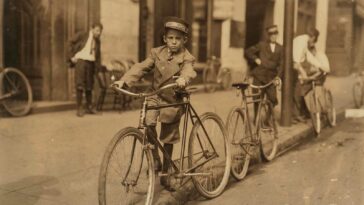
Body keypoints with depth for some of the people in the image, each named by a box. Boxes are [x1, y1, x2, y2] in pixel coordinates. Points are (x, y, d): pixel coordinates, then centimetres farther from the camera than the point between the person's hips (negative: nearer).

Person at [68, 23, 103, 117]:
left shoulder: (97, 41, 16)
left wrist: (98, 66, 8)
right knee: (80, 85, -7)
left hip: (91, 63, 5)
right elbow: (71, 43, -1)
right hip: (80, 60, -5)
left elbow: (98, 55, 19)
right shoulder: (82, 35, 1)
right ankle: (79, 108, -3)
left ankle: (89, 107, 20)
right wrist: (72, 57, -6)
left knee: (89, 86, 9)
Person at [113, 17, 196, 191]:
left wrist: (183, 79, -53)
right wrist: (125, 80, -24)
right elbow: (141, 67, -8)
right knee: (149, 123, -27)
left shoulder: (186, 58, -8)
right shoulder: (157, 53, 0)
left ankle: (164, 175, 24)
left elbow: (189, 71, -29)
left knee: (168, 139, 7)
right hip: (155, 96, 2)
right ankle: (155, 158, -2)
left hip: (173, 100, -1)